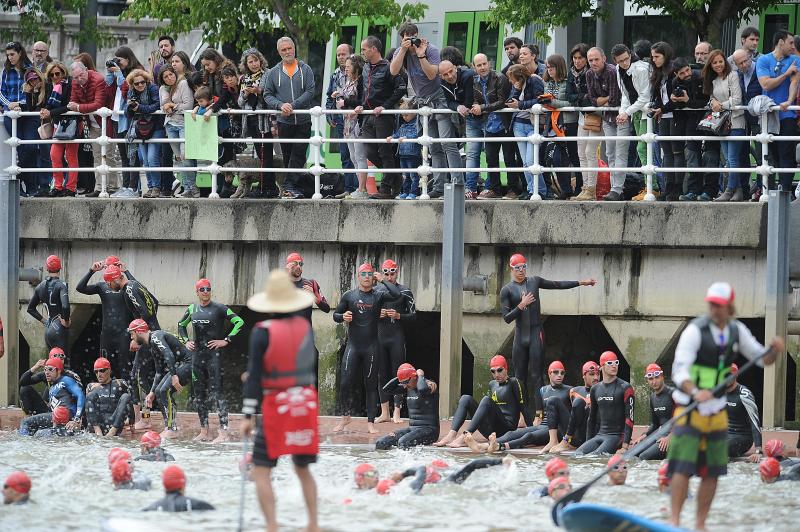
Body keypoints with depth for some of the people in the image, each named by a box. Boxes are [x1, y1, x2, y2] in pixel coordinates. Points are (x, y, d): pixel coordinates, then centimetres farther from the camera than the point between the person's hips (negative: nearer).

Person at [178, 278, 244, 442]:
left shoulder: (219, 308, -6)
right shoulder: (192, 309, 11)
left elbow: (239, 322, -10)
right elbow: (181, 325, 28)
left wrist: (226, 341, -13)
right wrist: (186, 341, 13)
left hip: (213, 354, -6)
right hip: (197, 355, 6)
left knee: (216, 392, -12)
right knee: (199, 393, 9)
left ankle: (224, 432, -15)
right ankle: (204, 432, 16)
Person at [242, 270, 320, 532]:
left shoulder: (262, 332, -11)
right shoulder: (305, 327, 3)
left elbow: (254, 376, -13)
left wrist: (248, 415, -10)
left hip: (275, 407, -5)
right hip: (306, 404, 5)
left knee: (261, 471, 0)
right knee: (302, 468, 19)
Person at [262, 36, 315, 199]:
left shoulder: (305, 70, 3)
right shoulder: (274, 72, 8)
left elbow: (310, 92, -5)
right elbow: (267, 94, 7)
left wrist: (293, 105, -16)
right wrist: (280, 105, -12)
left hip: (303, 120, -2)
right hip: (284, 122, 2)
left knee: (299, 154, -9)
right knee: (287, 155, 4)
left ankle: (289, 185, -12)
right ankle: (294, 187, 10)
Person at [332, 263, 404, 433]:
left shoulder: (378, 295, 3)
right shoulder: (349, 296, 7)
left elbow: (397, 294, -15)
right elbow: (335, 315, 13)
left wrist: (382, 280, -8)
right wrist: (343, 317, -9)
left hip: (371, 347, -1)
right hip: (353, 345, 1)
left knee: (371, 384, 2)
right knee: (346, 382, -5)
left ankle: (370, 422, 6)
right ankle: (345, 417, 13)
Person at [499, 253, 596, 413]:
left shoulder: (534, 281, 8)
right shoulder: (507, 290, 0)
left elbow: (557, 285, 19)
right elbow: (507, 318, -6)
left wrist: (581, 283, 20)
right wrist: (521, 305, -16)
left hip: (536, 334, 0)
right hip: (520, 336, 0)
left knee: (536, 375, -7)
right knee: (520, 377, 3)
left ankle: (539, 413, -13)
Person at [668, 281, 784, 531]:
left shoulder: (737, 330, 3)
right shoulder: (695, 330, -15)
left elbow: (762, 359, 13)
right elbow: (679, 370, -21)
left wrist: (774, 350, -11)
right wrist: (695, 392, -40)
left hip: (717, 411, 6)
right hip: (690, 408, -6)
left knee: (712, 472, 5)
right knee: (683, 467, -14)